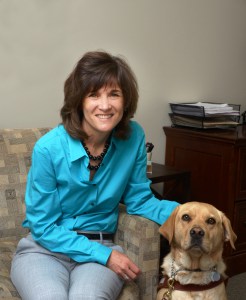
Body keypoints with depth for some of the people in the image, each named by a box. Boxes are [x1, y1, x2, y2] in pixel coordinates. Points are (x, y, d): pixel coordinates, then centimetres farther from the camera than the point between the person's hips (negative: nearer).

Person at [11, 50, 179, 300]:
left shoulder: (133, 137, -6)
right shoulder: (49, 148, -16)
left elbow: (139, 200, 4)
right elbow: (44, 227, -10)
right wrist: (104, 255, -17)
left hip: (102, 248, 1)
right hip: (45, 248, -1)